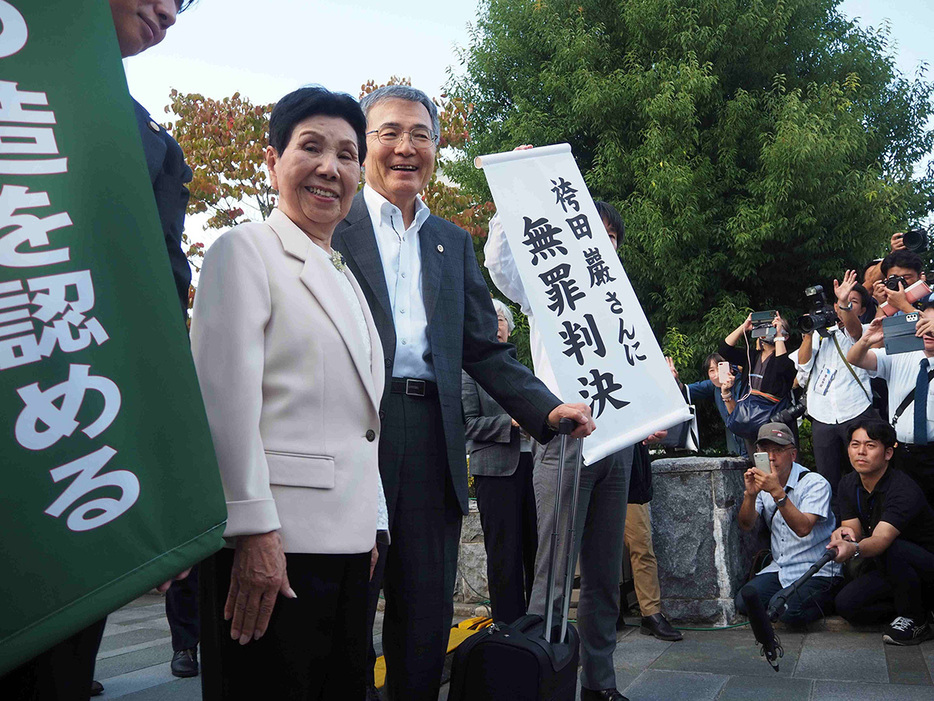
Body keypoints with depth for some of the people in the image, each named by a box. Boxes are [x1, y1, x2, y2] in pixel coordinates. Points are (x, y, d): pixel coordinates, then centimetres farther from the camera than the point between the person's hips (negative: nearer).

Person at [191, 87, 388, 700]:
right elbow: (227, 400, -13)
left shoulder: (346, 278, 20)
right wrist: (254, 530, -18)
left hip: (349, 538, 8)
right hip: (273, 540, -8)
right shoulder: (245, 250, -4)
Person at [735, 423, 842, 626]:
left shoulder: (815, 483, -12)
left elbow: (803, 528, -28)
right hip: (780, 569, 5)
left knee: (791, 613, -26)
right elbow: (746, 525, -5)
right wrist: (750, 494, -23)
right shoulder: (764, 482, 7)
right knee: (744, 603, -15)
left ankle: (826, 599, 4)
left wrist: (778, 492, -38)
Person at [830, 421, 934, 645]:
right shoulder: (848, 484, -4)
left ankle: (915, 621, -14)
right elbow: (854, 532, -8)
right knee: (846, 604, -16)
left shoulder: (904, 490, -27)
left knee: (890, 550, -37)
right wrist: (844, 533, -33)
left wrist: (854, 549, -63)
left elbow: (880, 539, -41)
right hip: (889, 568, 7)